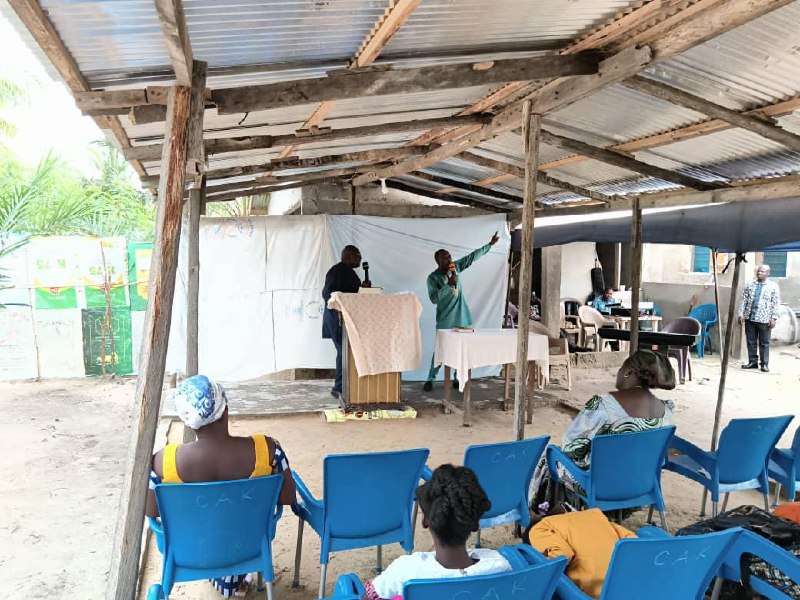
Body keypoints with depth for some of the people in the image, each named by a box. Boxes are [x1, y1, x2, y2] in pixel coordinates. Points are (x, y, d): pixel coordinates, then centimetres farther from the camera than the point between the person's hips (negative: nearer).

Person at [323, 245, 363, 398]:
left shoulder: (349, 272, 17)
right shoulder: (336, 271, -13)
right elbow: (327, 293, -22)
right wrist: (339, 311, -33)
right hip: (338, 319, -10)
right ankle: (339, 388, -4)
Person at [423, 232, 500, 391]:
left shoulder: (456, 267, 4)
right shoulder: (432, 278, -9)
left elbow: (473, 256, 9)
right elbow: (434, 298, -20)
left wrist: (490, 244, 9)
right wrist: (449, 284, -23)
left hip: (462, 318, 4)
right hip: (445, 321, -4)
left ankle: (458, 378, 17)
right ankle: (430, 379, 9)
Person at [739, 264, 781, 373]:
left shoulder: (773, 286, 1)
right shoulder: (750, 285, 10)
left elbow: (776, 303, -3)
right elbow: (744, 300, 9)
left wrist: (774, 318, -9)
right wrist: (741, 314, 3)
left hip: (764, 320, -3)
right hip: (749, 318, 3)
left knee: (764, 343, 2)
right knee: (751, 341, 8)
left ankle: (764, 364, 9)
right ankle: (752, 362, 17)